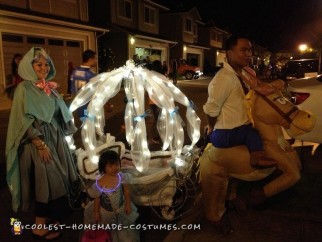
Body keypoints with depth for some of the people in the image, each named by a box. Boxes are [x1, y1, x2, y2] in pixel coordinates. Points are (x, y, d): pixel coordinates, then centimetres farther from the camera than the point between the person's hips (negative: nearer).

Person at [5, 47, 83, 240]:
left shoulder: (50, 87, 10)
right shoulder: (25, 88, -11)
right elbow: (25, 121, -16)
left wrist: (61, 135, 15)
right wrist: (41, 145, -21)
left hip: (56, 138, 7)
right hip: (38, 141, -7)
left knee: (56, 179, 14)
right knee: (46, 180, -2)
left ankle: (50, 217, 33)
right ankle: (40, 227, 15)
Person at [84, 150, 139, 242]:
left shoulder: (121, 176, -23)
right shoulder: (99, 183, -31)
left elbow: (126, 191, -7)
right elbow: (97, 198, -15)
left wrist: (128, 204, -3)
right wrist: (96, 212, -5)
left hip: (121, 208, 2)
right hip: (105, 211, -2)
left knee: (124, 232, 27)